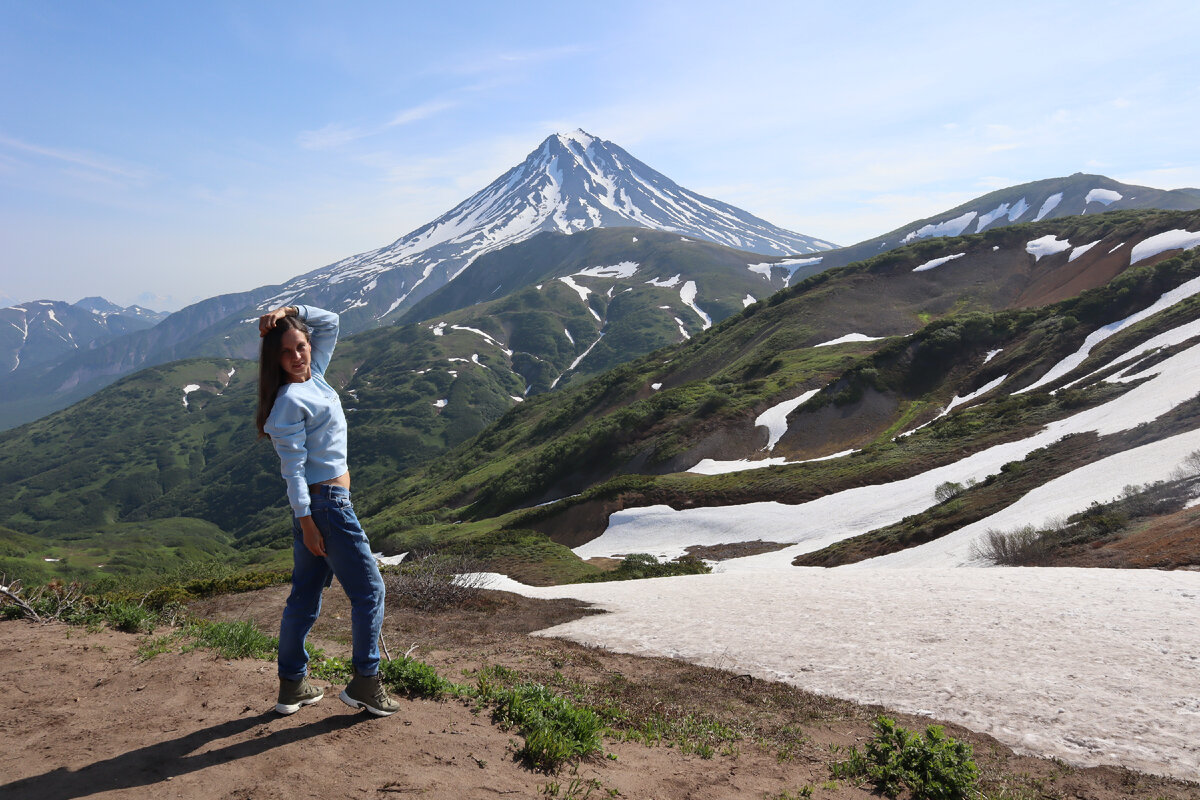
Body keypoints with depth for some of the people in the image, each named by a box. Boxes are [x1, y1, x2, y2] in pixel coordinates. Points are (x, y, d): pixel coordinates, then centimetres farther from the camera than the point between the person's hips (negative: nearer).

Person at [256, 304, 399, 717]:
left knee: (305, 595, 14)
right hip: (325, 503, -9)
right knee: (369, 590, 1)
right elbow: (293, 468, -18)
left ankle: (292, 686, 25)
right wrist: (306, 522, -19)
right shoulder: (290, 400, -15)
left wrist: (289, 311, 3)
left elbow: (329, 321, 17)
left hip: (318, 504, 9)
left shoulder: (313, 376, 9)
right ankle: (365, 684, 11)